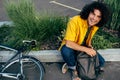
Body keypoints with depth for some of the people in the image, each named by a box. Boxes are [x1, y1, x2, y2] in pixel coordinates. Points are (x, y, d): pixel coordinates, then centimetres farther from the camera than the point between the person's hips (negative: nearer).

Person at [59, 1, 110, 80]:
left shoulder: (96, 25, -11)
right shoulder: (75, 21, -33)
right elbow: (68, 43, -36)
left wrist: (89, 45, -10)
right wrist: (86, 49, -37)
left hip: (84, 48, 6)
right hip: (71, 47, -6)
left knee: (101, 62, -5)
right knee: (66, 51, -40)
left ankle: (70, 64, 2)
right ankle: (74, 69, -6)